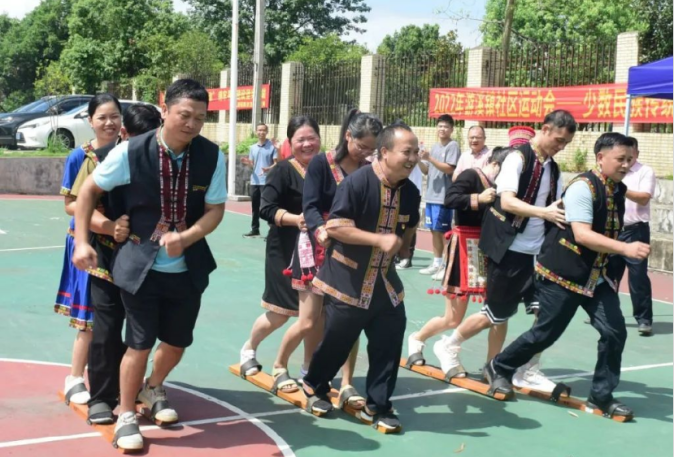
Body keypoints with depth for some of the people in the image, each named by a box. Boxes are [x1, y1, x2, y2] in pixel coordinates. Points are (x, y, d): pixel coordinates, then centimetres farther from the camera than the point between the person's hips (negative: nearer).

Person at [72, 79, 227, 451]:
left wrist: (185, 238, -21)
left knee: (177, 341, 16)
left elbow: (215, 209, -4)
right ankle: (126, 416, 20)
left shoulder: (212, 156, -9)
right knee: (140, 343, -1)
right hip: (140, 266, -3)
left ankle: (153, 389, 46)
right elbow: (89, 190, -3)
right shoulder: (130, 152, -15)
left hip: (188, 268, 3)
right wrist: (82, 242, -7)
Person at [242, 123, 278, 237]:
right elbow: (252, 165, 17)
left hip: (267, 181, -6)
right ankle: (255, 229, 21)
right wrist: (247, 162, -5)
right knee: (255, 207, 12)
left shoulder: (272, 147, -3)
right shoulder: (253, 148, 13)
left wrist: (269, 168, -25)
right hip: (254, 181, 6)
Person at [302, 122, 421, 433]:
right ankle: (314, 387, 36)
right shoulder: (357, 182, -19)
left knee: (389, 342, 3)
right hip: (348, 281, -5)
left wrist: (398, 243, 3)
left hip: (385, 282, 6)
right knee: (337, 340, 8)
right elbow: (334, 226, -23)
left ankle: (377, 406, 19)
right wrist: (379, 239, -27)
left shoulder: (410, 192, 0)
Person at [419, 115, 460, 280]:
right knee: (434, 230, 13)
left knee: (443, 231, -6)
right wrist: (418, 160, -2)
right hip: (431, 195, 8)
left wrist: (430, 158, -19)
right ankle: (437, 263, 21)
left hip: (444, 197, -8)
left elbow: (450, 169, -17)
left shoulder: (453, 146, -6)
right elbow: (426, 171, 16)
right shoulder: (435, 147, 17)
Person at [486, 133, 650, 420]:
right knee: (546, 333, 2)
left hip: (597, 277, 7)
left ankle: (601, 397, 12)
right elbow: (582, 235, -30)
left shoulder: (619, 191, 6)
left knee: (615, 332, -3)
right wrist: (626, 248, -37)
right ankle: (499, 368, 25)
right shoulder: (583, 187, -19)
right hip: (563, 274, -7)